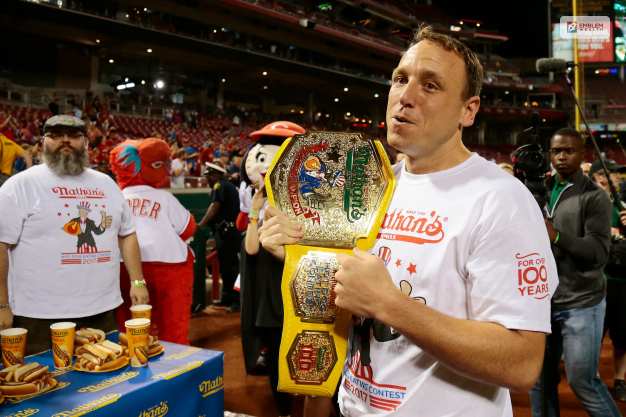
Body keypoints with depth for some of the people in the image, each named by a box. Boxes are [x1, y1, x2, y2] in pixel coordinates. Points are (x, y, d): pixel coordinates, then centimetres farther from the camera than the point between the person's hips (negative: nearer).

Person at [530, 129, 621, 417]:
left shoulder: (594, 197, -7)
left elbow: (599, 252, -18)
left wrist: (558, 236, -31)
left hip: (581, 303, -5)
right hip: (543, 300, 5)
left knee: (582, 381, 2)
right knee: (540, 379, 12)